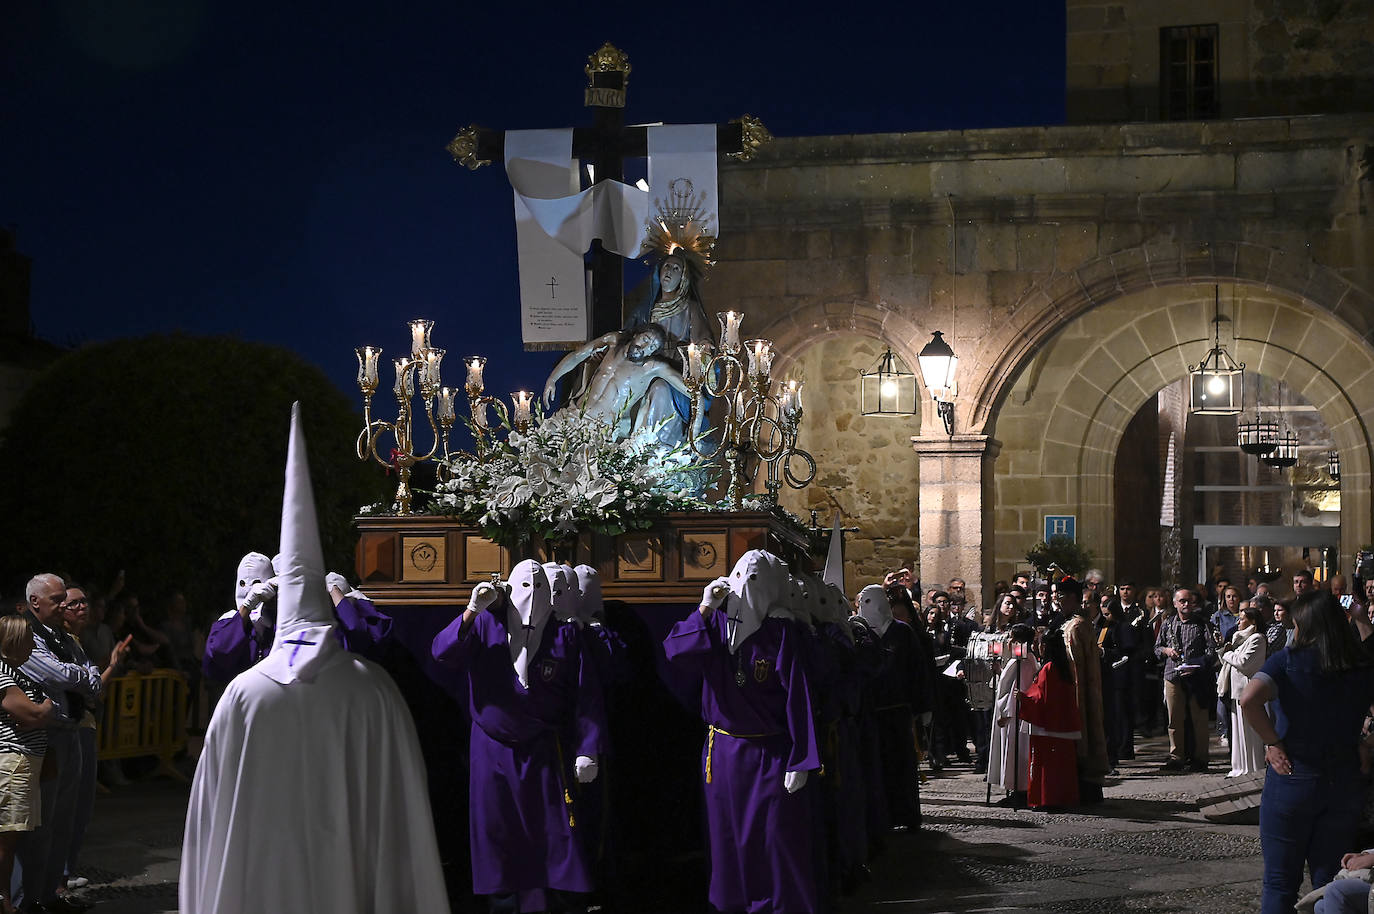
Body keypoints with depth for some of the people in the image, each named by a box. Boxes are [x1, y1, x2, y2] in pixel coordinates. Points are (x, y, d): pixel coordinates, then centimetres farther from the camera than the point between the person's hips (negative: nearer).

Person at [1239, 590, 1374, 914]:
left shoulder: (1289, 660, -10)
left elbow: (1250, 699, -26)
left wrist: (1273, 743, -14)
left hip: (1292, 779, -3)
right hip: (1344, 784, 3)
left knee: (1280, 884, 7)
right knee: (1330, 883, 12)